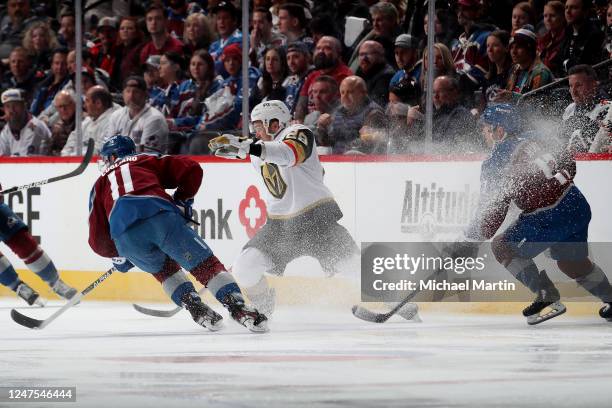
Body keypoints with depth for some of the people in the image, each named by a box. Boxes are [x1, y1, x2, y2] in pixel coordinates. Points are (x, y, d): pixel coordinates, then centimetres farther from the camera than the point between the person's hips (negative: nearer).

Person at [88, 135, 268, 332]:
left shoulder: (100, 183, 33)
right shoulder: (147, 160, 33)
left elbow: (98, 239, 26)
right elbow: (191, 169, 18)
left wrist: (118, 256, 43)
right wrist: (182, 201, 30)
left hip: (124, 234, 1)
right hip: (160, 216, -1)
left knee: (164, 269, 29)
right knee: (206, 264, 5)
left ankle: (196, 308, 12)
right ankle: (240, 309, -12)